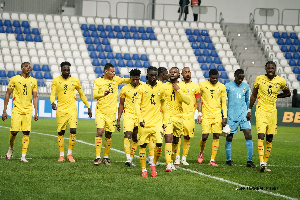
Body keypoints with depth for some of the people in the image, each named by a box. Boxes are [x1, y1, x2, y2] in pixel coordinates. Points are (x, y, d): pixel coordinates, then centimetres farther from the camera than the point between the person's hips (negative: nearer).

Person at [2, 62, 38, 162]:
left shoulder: (33, 81, 9)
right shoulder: (14, 79, 0)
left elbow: (35, 97, 13)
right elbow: (7, 95, 3)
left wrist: (36, 112, 6)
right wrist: (4, 111, -1)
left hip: (28, 110, 3)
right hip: (17, 109, -2)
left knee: (26, 133, -4)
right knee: (14, 131, -7)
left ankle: (23, 156, 0)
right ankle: (10, 149, 23)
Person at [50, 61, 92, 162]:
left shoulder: (75, 80, 4)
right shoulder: (56, 80, 3)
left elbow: (82, 95, 14)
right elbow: (52, 94, -3)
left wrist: (88, 107, 14)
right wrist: (53, 103, -24)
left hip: (72, 109, 0)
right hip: (60, 109, 0)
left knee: (73, 130, -14)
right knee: (60, 132, 3)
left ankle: (70, 154, -1)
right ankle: (61, 155, 12)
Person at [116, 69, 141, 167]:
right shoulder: (125, 89, 2)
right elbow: (121, 104, 9)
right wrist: (118, 120, 5)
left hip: (139, 116, 2)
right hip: (128, 115, -2)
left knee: (135, 139, 6)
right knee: (128, 135, -19)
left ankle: (131, 158, 17)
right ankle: (128, 158, -26)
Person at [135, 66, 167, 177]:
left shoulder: (161, 88, 8)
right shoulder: (142, 88, 0)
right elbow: (137, 104, -4)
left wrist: (164, 120, 16)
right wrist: (140, 119, -16)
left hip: (157, 121, 1)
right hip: (145, 122, -1)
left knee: (159, 144, -11)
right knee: (143, 145, 1)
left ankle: (153, 165, 11)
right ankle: (143, 169, 12)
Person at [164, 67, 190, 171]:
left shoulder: (182, 86, 5)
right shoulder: (164, 86, 2)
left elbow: (188, 101, -6)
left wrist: (179, 90, -12)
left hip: (179, 116, 3)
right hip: (167, 116, -3)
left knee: (176, 141, 11)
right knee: (168, 138, -18)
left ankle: (171, 161, 29)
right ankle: (168, 164, -23)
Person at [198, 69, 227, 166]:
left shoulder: (222, 87, 6)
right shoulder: (202, 85, 2)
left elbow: (224, 103, 8)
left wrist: (225, 117, 1)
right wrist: (200, 114, 1)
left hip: (217, 115, 1)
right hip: (206, 114, -1)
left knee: (216, 136, -5)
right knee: (205, 136, -8)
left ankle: (212, 160, -1)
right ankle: (201, 152, 23)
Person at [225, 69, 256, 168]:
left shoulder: (246, 86, 11)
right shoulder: (228, 86, 0)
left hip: (243, 115, 2)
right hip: (231, 115, -2)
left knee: (248, 135, -10)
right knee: (229, 137, 1)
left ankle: (249, 161, -8)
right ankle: (228, 160, 18)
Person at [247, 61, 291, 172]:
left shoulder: (280, 81, 1)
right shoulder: (259, 79, -1)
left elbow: (288, 93, 18)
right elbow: (253, 95, 10)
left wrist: (276, 96, 7)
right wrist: (249, 110, 11)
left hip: (272, 112, 3)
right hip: (261, 110, -3)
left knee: (269, 138, 5)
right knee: (261, 135, -17)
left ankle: (265, 163, 13)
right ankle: (261, 163, -25)